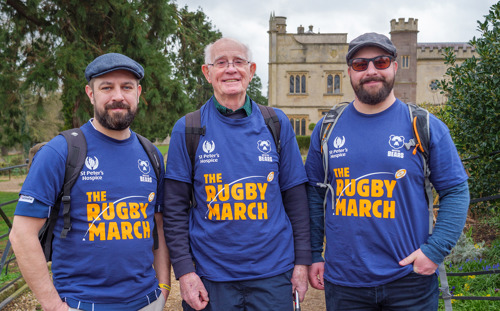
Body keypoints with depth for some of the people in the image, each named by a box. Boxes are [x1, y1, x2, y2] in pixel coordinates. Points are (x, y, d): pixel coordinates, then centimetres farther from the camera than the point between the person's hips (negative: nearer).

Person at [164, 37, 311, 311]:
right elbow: (175, 208, -1)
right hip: (210, 278, -1)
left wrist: (302, 261, 1)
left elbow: (295, 197, 5)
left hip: (273, 274, 1)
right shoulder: (187, 130, -1)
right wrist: (184, 271, -7)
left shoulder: (277, 124, 3)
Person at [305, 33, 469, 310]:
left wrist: (436, 249, -10)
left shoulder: (426, 126, -1)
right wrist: (313, 255, 4)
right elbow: (314, 193, 8)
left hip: (409, 278, -1)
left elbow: (456, 191, 0)